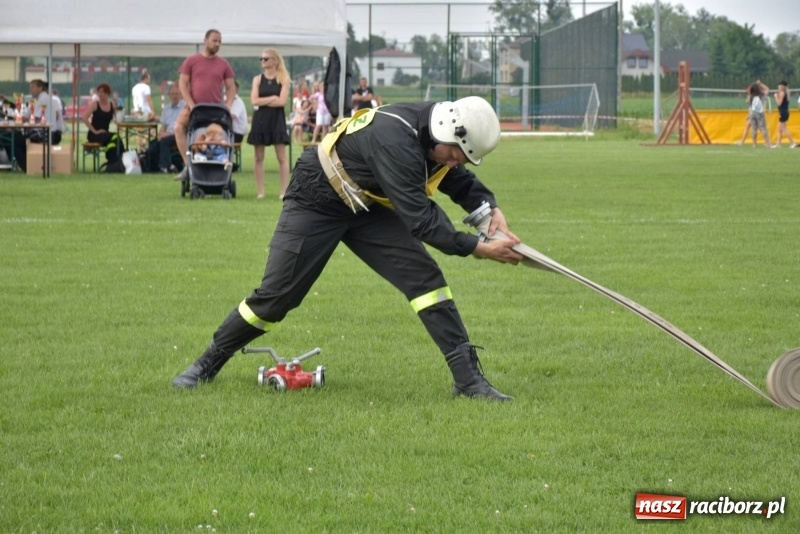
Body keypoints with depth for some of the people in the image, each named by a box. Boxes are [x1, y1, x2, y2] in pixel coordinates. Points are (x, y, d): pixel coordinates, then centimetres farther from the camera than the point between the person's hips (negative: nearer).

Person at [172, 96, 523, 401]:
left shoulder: (436, 135, -11)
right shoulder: (395, 140, -37)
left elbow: (461, 181, 9)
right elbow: (418, 217, -37)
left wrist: (490, 208, -11)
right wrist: (477, 248, -34)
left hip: (368, 208, 7)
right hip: (316, 203, -7)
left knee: (423, 277, -10)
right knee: (275, 295, -3)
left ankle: (467, 377, -9)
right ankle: (208, 364, 18)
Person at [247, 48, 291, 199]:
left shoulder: (283, 79, 1)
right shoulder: (257, 79, 7)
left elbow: (282, 101, -10)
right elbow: (254, 101, -4)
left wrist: (263, 101, -7)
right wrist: (272, 98, -9)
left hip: (277, 119, -2)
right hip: (260, 119, 2)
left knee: (282, 157, -4)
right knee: (259, 157, 3)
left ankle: (284, 191, -3)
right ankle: (260, 191, 7)